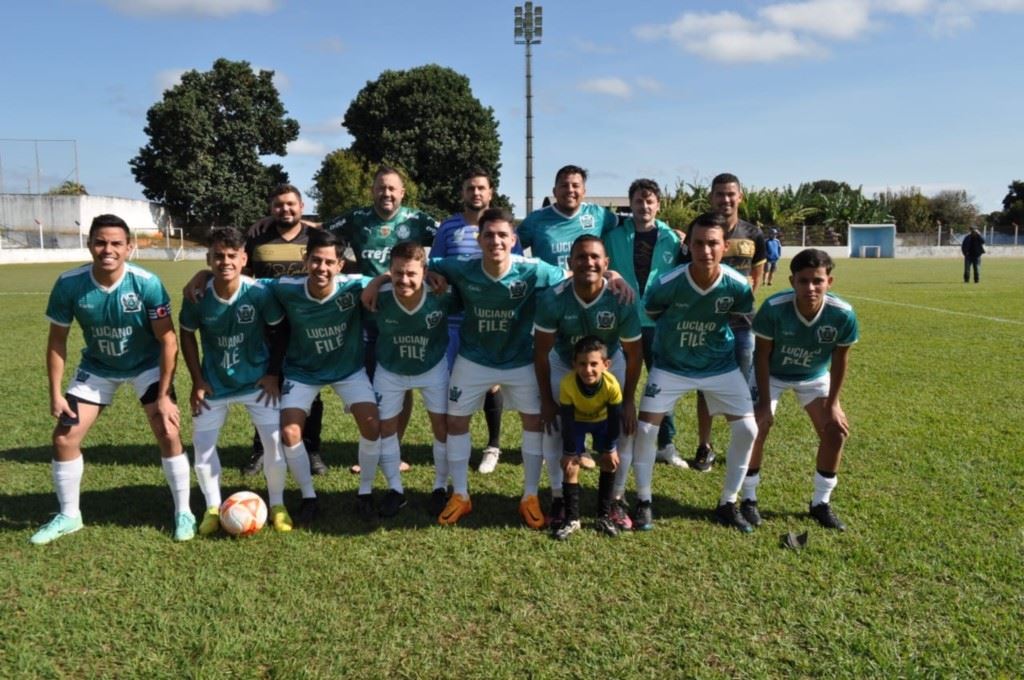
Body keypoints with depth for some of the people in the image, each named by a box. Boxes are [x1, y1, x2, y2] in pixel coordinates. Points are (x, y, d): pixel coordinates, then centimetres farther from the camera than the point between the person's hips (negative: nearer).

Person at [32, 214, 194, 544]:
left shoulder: (147, 283, -28)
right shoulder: (69, 284, -21)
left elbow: (168, 339, -20)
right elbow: (57, 339, -6)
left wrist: (164, 395, -21)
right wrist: (55, 392, -8)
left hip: (147, 366, -3)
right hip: (97, 368, 3)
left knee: (168, 434, -14)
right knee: (64, 437, 0)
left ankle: (183, 513, 5)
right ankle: (68, 516, 22)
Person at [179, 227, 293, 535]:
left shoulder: (260, 292, -20)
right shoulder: (197, 296, -16)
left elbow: (280, 332, -5)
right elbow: (187, 335, 1)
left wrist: (274, 374, -8)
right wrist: (197, 381, -3)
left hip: (257, 380, -1)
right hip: (214, 383, 2)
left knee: (275, 440, -6)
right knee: (201, 444, 2)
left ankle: (277, 504, 15)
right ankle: (213, 507, 23)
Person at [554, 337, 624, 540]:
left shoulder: (612, 384, -36)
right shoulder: (567, 384, -38)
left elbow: (614, 419, -20)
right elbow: (566, 420, -26)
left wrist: (610, 449, -12)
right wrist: (570, 452, -18)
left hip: (602, 420, 1)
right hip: (576, 421, -1)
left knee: (610, 462, -2)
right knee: (570, 466, -7)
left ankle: (604, 515, 12)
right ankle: (572, 519, 3)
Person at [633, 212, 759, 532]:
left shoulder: (738, 285, -20)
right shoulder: (667, 284, -25)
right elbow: (651, 313, -4)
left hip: (721, 367, 2)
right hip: (671, 366, -1)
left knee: (747, 430, -6)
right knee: (644, 429, -9)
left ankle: (728, 504, 14)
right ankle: (644, 502, 12)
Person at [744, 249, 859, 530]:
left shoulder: (843, 314, -30)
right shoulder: (774, 307, -36)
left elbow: (840, 357, -13)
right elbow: (762, 354, -23)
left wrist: (832, 404, -9)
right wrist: (764, 402, -22)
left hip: (815, 377, 3)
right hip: (772, 374, -2)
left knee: (835, 432, -3)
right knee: (755, 429, -14)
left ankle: (821, 502, 16)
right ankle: (749, 499, 6)